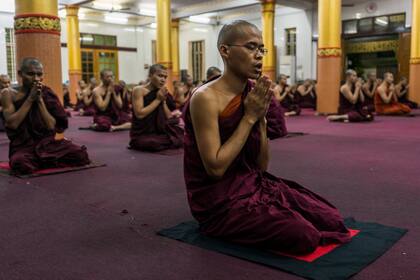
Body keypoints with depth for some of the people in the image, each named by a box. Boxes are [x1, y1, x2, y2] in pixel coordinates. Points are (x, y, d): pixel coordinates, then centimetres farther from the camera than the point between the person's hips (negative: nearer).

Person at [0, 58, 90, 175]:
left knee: (81, 155, -22)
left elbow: (52, 126, -4)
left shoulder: (47, 94, 5)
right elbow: (12, 124, -13)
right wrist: (30, 99, -13)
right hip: (23, 146, -2)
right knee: (21, 163, -38)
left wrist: (40, 100, -12)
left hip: (48, 143, 2)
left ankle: (41, 162, 1)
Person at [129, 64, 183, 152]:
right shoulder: (139, 90, -9)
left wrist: (163, 101, -11)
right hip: (142, 135, -6)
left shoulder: (163, 93, 7)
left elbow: (169, 118, 3)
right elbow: (139, 114, -21)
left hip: (160, 133, 6)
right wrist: (158, 99, -16)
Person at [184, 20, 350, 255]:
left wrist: (261, 118, -7)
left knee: (332, 220, -4)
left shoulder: (253, 96, 5)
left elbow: (262, 166, 6)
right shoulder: (206, 98, -17)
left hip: (254, 185, 7)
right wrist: (249, 117, -18)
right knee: (303, 235, -21)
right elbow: (216, 168, -22)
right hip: (219, 200, -7)